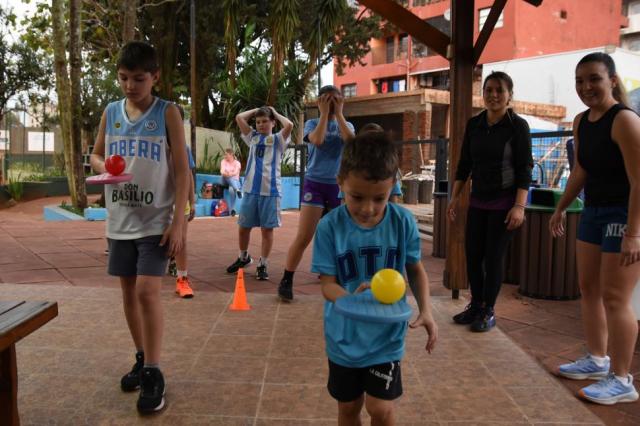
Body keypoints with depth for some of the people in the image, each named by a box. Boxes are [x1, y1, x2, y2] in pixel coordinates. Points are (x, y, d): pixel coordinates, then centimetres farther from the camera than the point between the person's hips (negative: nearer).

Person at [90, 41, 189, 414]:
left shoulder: (167, 112, -6)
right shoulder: (111, 113, 6)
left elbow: (181, 168, -7)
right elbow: (96, 155, 16)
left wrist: (179, 221, -12)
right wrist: (104, 167, -10)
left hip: (156, 221, -5)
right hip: (120, 220, 5)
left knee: (148, 291, -11)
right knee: (129, 291, 12)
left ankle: (154, 373, 2)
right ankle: (143, 359, 29)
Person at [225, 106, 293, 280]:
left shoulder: (278, 139, 5)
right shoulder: (252, 137, 13)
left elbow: (289, 125, -14)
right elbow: (239, 117, 6)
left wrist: (275, 113, 2)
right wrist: (256, 110, 15)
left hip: (271, 190, -3)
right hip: (250, 189, 3)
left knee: (267, 229, 2)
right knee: (243, 226, 10)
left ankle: (262, 265, 13)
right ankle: (243, 257, 33)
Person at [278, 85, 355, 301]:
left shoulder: (346, 125, 11)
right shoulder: (312, 123, 4)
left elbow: (351, 141, -12)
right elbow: (317, 140, -19)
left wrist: (339, 113, -8)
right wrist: (324, 113, -10)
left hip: (340, 186, 3)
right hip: (315, 184, -3)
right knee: (303, 237, -8)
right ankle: (286, 281, 4)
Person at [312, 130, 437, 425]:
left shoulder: (403, 222, -14)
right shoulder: (330, 226, -17)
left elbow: (415, 269, 2)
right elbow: (328, 283, -15)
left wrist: (425, 309, -12)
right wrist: (351, 300, -36)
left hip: (386, 336, 0)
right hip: (344, 337, 1)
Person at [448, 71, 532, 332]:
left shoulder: (518, 126, -7)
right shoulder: (474, 124, 6)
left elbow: (524, 169, -10)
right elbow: (464, 164, 11)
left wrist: (519, 206, -18)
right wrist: (455, 197, 7)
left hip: (504, 201, -5)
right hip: (478, 201, 5)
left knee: (493, 257, 0)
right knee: (472, 254, 7)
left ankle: (489, 311, 15)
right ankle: (475, 305, 23)